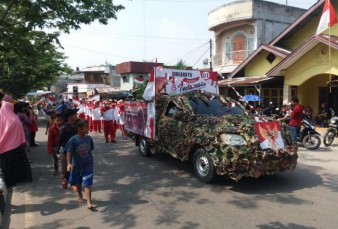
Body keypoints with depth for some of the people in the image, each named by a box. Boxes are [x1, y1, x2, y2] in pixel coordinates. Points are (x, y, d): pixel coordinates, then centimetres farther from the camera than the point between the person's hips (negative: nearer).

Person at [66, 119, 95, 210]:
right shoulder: (73, 140, -18)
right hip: (76, 165, 0)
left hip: (87, 165, 1)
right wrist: (69, 163, -28)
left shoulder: (89, 138, -7)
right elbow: (69, 152, -17)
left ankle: (89, 202, -2)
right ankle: (80, 196, 45)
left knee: (88, 184, -5)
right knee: (78, 183, 21)